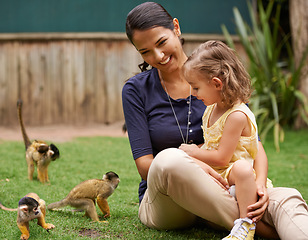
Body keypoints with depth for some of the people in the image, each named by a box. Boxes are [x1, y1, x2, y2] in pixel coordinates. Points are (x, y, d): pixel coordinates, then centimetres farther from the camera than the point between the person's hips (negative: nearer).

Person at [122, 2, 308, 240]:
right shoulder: (136, 90, 2)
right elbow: (144, 165, -6)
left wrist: (260, 181, -20)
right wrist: (192, 166, -27)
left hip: (218, 191, 2)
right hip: (162, 201, -2)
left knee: (286, 198, -29)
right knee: (169, 159, -37)